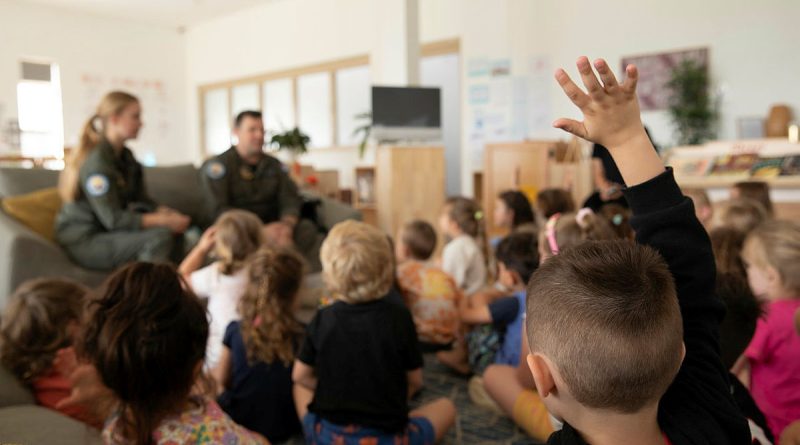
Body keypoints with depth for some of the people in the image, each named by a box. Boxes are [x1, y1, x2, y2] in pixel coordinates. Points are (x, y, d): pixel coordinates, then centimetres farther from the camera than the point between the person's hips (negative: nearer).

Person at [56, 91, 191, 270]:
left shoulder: (126, 156, 10)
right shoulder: (96, 160, -17)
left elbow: (141, 202, 9)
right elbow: (113, 220, -22)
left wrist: (166, 214, -12)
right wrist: (164, 221, -24)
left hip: (108, 233, 8)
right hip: (84, 241, -8)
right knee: (160, 236, -27)